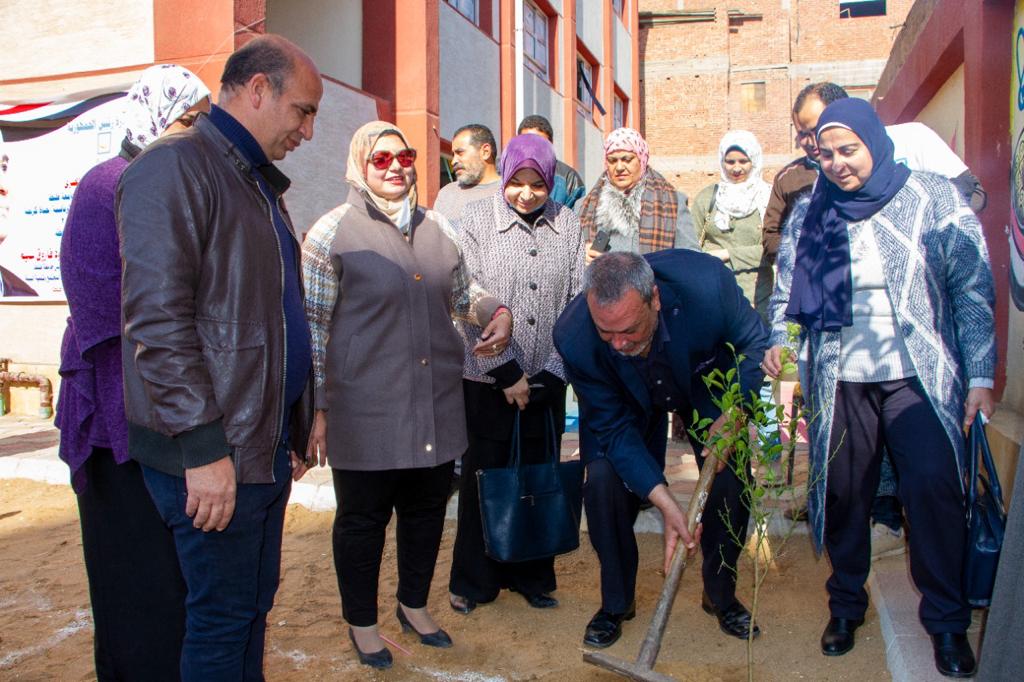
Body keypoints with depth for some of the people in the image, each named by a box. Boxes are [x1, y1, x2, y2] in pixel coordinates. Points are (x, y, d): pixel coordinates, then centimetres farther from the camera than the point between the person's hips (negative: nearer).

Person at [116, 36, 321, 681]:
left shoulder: (259, 182, 19)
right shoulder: (175, 166, -10)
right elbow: (156, 316, -19)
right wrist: (203, 446, -21)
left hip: (266, 445, 9)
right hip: (213, 453, -9)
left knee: (256, 603, 16)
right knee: (223, 615, 2)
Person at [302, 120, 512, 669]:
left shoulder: (437, 228, 10)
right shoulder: (333, 232, -6)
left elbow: (462, 292, 23)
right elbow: (312, 326, -6)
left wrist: (495, 312, 0)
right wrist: (316, 408, -7)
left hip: (437, 406, 5)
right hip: (366, 412, -5)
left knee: (427, 510, 17)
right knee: (363, 518, 10)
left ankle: (414, 605, 39)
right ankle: (362, 623, 31)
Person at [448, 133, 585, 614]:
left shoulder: (568, 224, 3)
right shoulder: (477, 221, -3)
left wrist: (553, 372, -5)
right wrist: (507, 372, -10)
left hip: (547, 381, 2)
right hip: (488, 379, -2)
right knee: (485, 477, 7)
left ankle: (532, 575, 29)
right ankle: (474, 580, 26)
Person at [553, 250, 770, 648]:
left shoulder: (706, 281, -39)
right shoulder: (573, 338, -36)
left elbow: (754, 341, -16)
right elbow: (614, 427, -25)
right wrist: (665, 502, -32)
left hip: (708, 387, 1)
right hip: (627, 402, 0)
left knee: (732, 480, -9)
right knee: (603, 481, -17)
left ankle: (721, 596, 18)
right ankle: (616, 604, 8)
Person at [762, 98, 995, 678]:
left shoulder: (935, 199, 1)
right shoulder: (809, 214, 8)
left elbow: (972, 288, 0)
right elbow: (787, 286, 13)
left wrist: (981, 374, -4)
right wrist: (775, 338, -7)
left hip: (920, 376, -2)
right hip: (841, 380, 2)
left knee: (934, 487, -8)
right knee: (844, 492, 6)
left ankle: (948, 620, 12)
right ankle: (846, 604, 26)